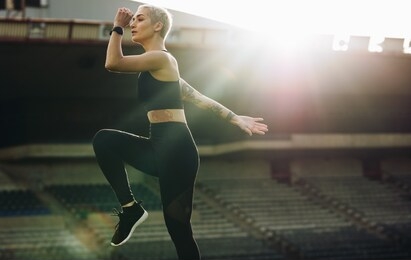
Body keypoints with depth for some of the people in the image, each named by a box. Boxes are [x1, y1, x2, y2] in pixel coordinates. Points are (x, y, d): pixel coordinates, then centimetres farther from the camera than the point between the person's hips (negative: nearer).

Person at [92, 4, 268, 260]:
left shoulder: (161, 58, -10)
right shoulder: (155, 64, 20)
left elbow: (113, 63, -20)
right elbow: (197, 96, 22)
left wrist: (117, 28, -6)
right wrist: (235, 118, 23)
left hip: (176, 150, -9)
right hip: (161, 148, 9)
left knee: (178, 227, -7)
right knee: (104, 140, -6)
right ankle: (130, 206, -3)